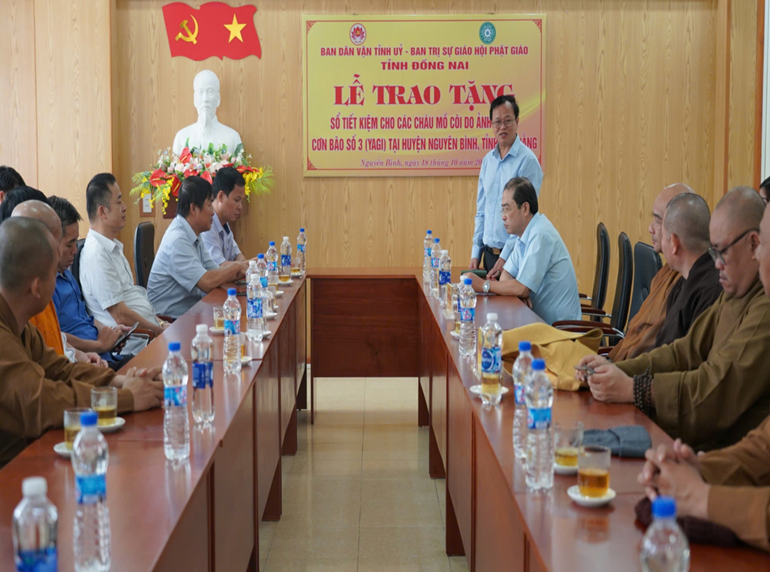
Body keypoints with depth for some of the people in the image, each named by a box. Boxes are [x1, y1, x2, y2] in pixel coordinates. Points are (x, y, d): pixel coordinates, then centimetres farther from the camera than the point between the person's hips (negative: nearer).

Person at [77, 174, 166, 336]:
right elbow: (121, 316, -17)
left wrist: (159, 322, 10)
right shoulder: (97, 254, -16)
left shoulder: (113, 247, 16)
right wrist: (159, 330, -9)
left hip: (151, 327, 9)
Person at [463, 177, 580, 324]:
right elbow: (507, 275, 11)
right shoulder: (526, 234, 10)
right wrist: (521, 294, -10)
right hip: (542, 318, 8)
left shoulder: (540, 235, -19)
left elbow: (521, 288, -20)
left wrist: (483, 285, -10)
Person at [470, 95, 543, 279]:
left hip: (514, 254, -6)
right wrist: (476, 253, 9)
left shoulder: (527, 160, -10)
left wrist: (505, 258, -16)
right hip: (490, 253, 6)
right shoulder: (488, 160, 11)